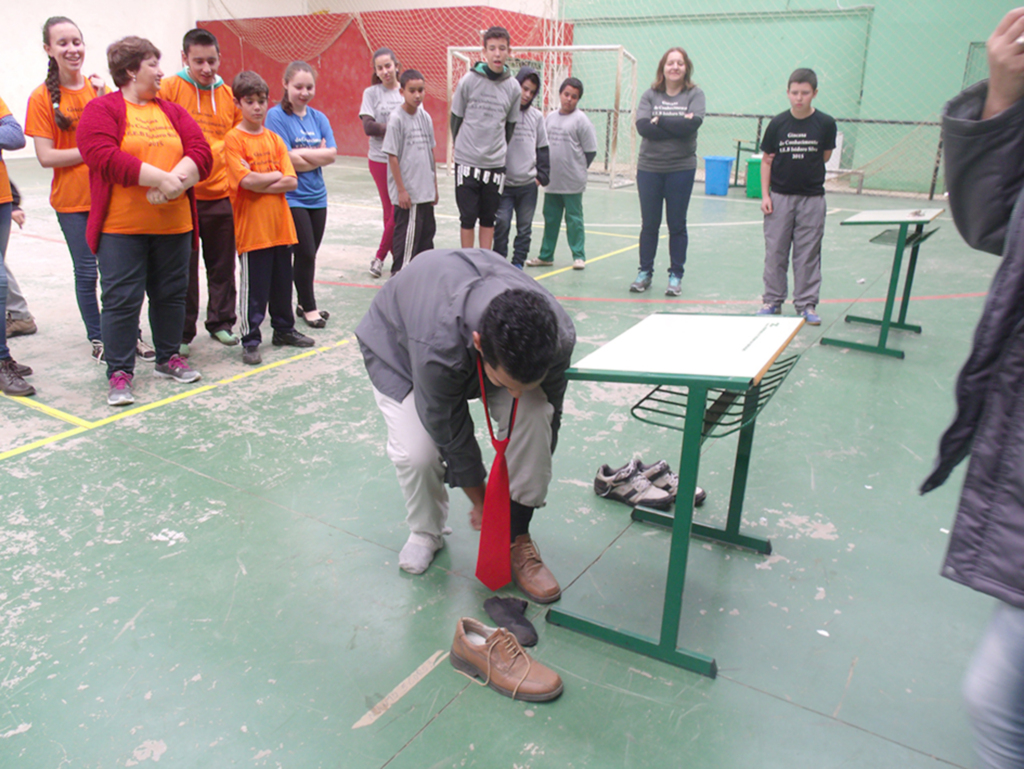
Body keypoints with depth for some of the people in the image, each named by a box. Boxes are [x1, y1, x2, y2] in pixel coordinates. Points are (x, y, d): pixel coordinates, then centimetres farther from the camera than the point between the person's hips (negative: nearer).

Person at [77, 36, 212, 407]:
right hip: (121, 226, -4)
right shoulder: (101, 109, -1)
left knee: (171, 293, 12)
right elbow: (105, 158, -16)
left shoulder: (172, 111, 14)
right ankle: (119, 373, 7)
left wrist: (174, 182, -17)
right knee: (121, 299, -3)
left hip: (173, 223, 5)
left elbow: (202, 153, 1)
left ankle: (168, 357, 28)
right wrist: (161, 178, -20)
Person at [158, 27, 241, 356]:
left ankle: (221, 322, 27)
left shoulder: (229, 95, 8)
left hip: (221, 195, 3)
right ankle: (182, 333, 17)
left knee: (222, 265, 11)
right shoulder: (168, 88, -3)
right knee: (183, 268, 5)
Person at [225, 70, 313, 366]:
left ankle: (284, 329, 30)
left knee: (282, 283, 15)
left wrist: (261, 184, -11)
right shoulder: (234, 139, -6)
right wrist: (276, 176, -5)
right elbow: (247, 180, -18)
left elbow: (292, 182, 1)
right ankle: (250, 341, 10)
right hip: (252, 228, -5)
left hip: (281, 225, 5)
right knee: (254, 288, 0)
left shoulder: (274, 139, 10)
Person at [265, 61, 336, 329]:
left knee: (310, 255, 12)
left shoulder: (319, 118, 8)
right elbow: (285, 160, -15)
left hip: (317, 196, 5)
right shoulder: (276, 116, -8)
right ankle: (308, 307, 13)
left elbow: (332, 154, -3)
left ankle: (305, 304, 26)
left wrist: (301, 153, -13)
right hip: (292, 198, -5)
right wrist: (318, 155, -6)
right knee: (305, 253, -2)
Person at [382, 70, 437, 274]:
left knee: (427, 233, 13)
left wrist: (434, 186, 14)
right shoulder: (396, 119, -10)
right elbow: (392, 156, -11)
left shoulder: (425, 117, 9)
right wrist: (401, 190, -13)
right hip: (407, 193, -6)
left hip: (426, 192, 7)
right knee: (407, 236, -3)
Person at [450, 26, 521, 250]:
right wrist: (463, 148, 9)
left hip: (496, 164, 2)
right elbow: (456, 119, 3)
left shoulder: (513, 87, 1)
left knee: (489, 219, 8)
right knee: (468, 217, 2)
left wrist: (499, 151, 11)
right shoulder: (469, 80, -6)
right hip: (467, 162, -2)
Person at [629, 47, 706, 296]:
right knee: (649, 224, 9)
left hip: (681, 169, -1)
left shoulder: (695, 95, 1)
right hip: (649, 168, 2)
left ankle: (676, 275, 14)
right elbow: (642, 126, -12)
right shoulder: (650, 94, 4)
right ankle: (645, 272, 21)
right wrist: (677, 127, -15)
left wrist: (659, 121, -13)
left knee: (677, 225, 5)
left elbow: (693, 124, -18)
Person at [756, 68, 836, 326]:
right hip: (779, 196, 1)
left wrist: (802, 164, -1)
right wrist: (765, 194, -3)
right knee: (775, 251, 5)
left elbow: (825, 157, 6)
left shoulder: (825, 123, -5)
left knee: (808, 253, 3)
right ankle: (773, 301, 16)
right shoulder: (778, 123, -2)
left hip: (812, 197, -1)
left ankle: (806, 304, 12)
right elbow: (767, 161, 3)